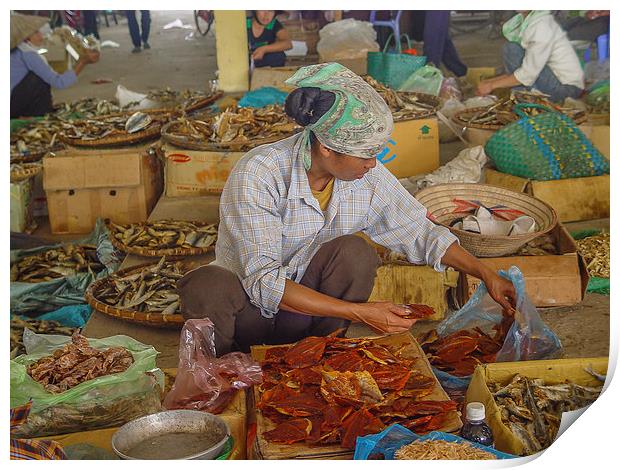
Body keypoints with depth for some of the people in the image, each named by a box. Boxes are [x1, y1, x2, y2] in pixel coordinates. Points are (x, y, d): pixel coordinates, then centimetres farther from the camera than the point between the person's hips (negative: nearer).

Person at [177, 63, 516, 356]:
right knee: (209, 287, -36)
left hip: (309, 320, 4)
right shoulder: (259, 174, -25)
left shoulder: (369, 177, -9)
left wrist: (486, 275, 1)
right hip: (249, 310, -3)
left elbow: (420, 233, 6)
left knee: (356, 252, -24)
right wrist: (359, 312, -33)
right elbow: (262, 281, -30)